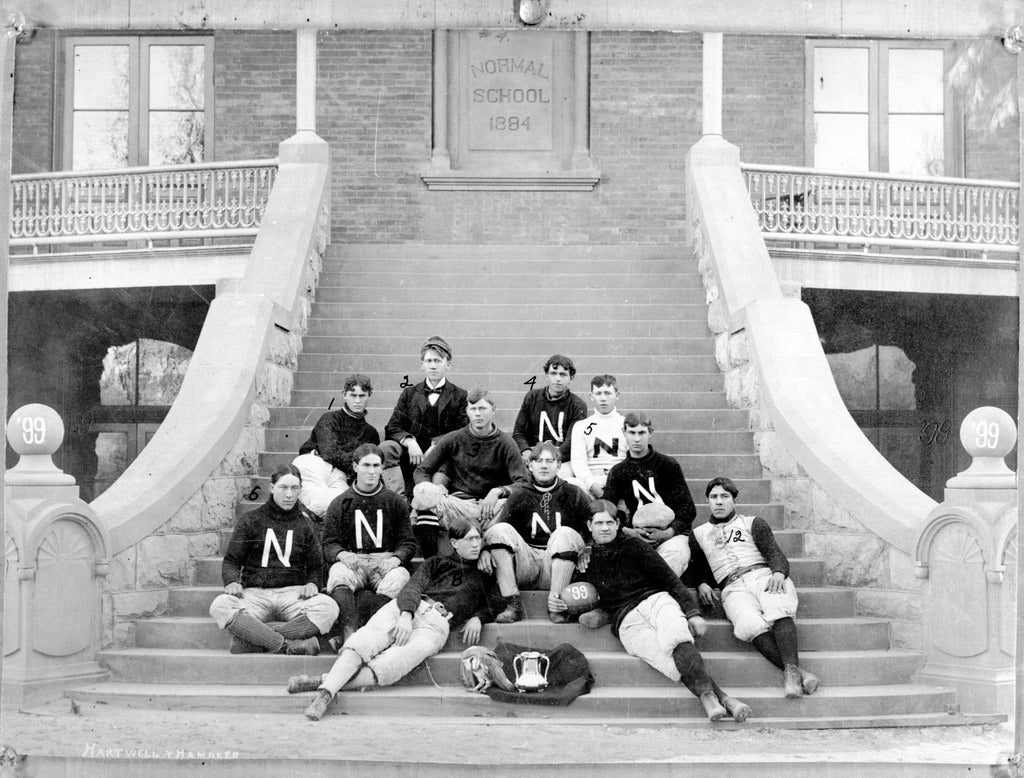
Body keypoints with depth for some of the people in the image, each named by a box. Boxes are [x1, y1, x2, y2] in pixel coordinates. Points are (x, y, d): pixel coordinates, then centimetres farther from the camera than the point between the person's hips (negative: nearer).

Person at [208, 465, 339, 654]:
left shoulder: (305, 524, 16)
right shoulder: (250, 521, 11)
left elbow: (316, 567, 17)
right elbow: (232, 560, 12)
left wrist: (312, 584, -7)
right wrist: (232, 581, -11)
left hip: (293, 594, 1)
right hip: (255, 593, -1)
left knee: (328, 607, -32)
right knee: (220, 606, -33)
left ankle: (249, 641, -33)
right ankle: (288, 645, -39)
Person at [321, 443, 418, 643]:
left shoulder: (396, 502, 17)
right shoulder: (340, 504, 16)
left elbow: (408, 543, 11)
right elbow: (329, 544, 9)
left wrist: (396, 559, -11)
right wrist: (342, 555, -15)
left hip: (386, 562, 0)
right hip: (351, 562, 0)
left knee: (399, 577, -35)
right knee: (338, 574, -35)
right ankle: (348, 635, -49)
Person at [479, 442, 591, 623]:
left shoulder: (573, 495, 10)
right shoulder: (519, 496, 10)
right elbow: (498, 533, 1)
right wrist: (485, 549, -19)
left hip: (557, 568, -1)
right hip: (525, 565, 1)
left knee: (566, 533, -27)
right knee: (498, 530, -20)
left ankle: (555, 606, -25)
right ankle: (513, 605, -25)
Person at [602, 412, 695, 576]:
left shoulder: (668, 465, 8)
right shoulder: (617, 472, 15)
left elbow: (688, 509, 3)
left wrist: (667, 532, -14)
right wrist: (627, 531, -14)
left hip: (671, 534, -2)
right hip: (636, 536, 2)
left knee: (676, 554, -36)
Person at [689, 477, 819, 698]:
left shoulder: (753, 523, 23)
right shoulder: (698, 534, 29)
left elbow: (775, 554, 11)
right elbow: (700, 567, 27)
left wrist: (778, 572, -12)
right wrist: (702, 584, 3)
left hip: (764, 575, 0)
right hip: (733, 588, 0)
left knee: (779, 612, -36)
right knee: (750, 625, -36)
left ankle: (791, 669, -51)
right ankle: (797, 671, -46)